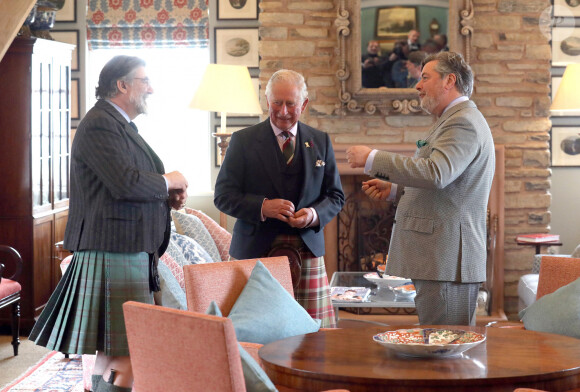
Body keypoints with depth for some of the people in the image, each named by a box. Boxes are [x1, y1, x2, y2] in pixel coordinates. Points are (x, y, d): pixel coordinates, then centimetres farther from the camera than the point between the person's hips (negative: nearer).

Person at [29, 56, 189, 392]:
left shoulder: (120, 125, 21)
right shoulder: (99, 125, -13)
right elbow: (125, 183, -24)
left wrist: (167, 197, 10)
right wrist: (168, 182, -7)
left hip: (130, 252, 11)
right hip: (113, 253, -11)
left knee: (110, 355, 13)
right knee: (131, 360, -14)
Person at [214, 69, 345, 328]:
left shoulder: (320, 142, 13)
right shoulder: (243, 141, 4)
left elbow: (335, 196, 14)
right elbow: (223, 196, 0)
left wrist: (314, 214, -8)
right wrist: (262, 207, -16)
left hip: (308, 248, 2)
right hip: (257, 251, -2)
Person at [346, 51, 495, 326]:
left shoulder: (463, 122, -13)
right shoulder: (456, 119, 22)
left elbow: (435, 174, -28)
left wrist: (373, 159, -21)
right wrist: (393, 190, 16)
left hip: (447, 261, -11)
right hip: (440, 257, 11)